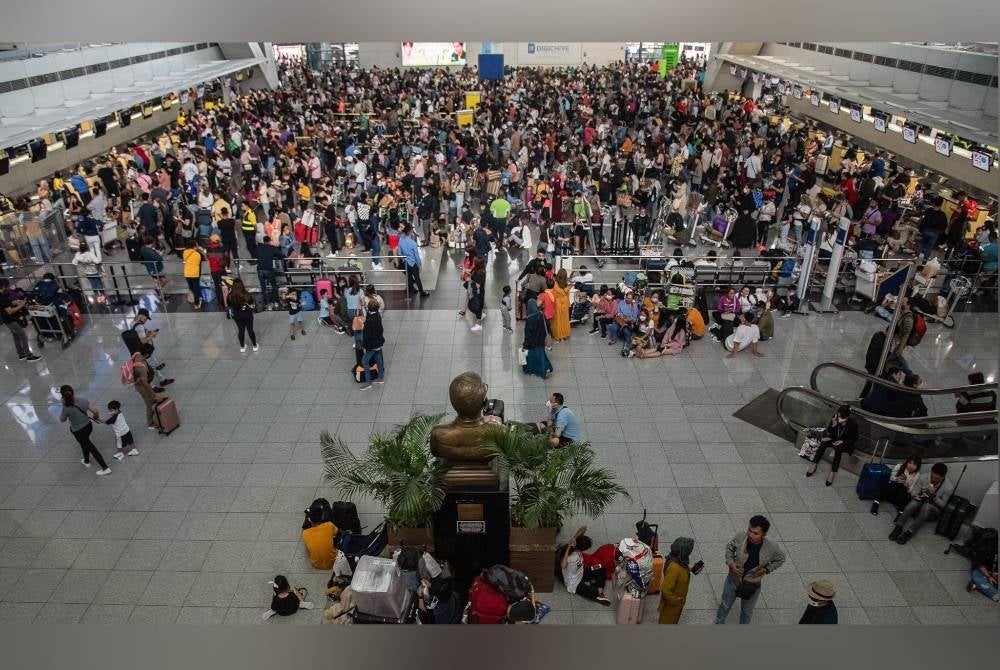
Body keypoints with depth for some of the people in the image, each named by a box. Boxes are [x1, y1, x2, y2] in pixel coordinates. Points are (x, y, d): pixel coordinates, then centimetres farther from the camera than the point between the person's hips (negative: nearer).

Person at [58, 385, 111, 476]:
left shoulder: (66, 408, -28)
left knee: (91, 448, 11)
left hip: (78, 432, -5)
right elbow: (95, 412, -10)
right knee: (84, 443, 33)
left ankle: (105, 468, 21)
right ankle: (86, 461, 57)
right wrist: (97, 417, 12)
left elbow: (62, 420, -7)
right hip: (88, 426, 5)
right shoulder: (83, 400, -17)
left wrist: (64, 405, -10)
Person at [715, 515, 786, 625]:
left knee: (747, 611, 26)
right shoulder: (739, 537, -26)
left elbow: (780, 559, -3)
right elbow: (729, 548, -4)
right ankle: (719, 623, 55)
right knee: (725, 605, 25)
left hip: (752, 585, 0)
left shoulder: (771, 548, -27)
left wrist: (767, 569, -13)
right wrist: (730, 563, -18)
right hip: (733, 580, 0)